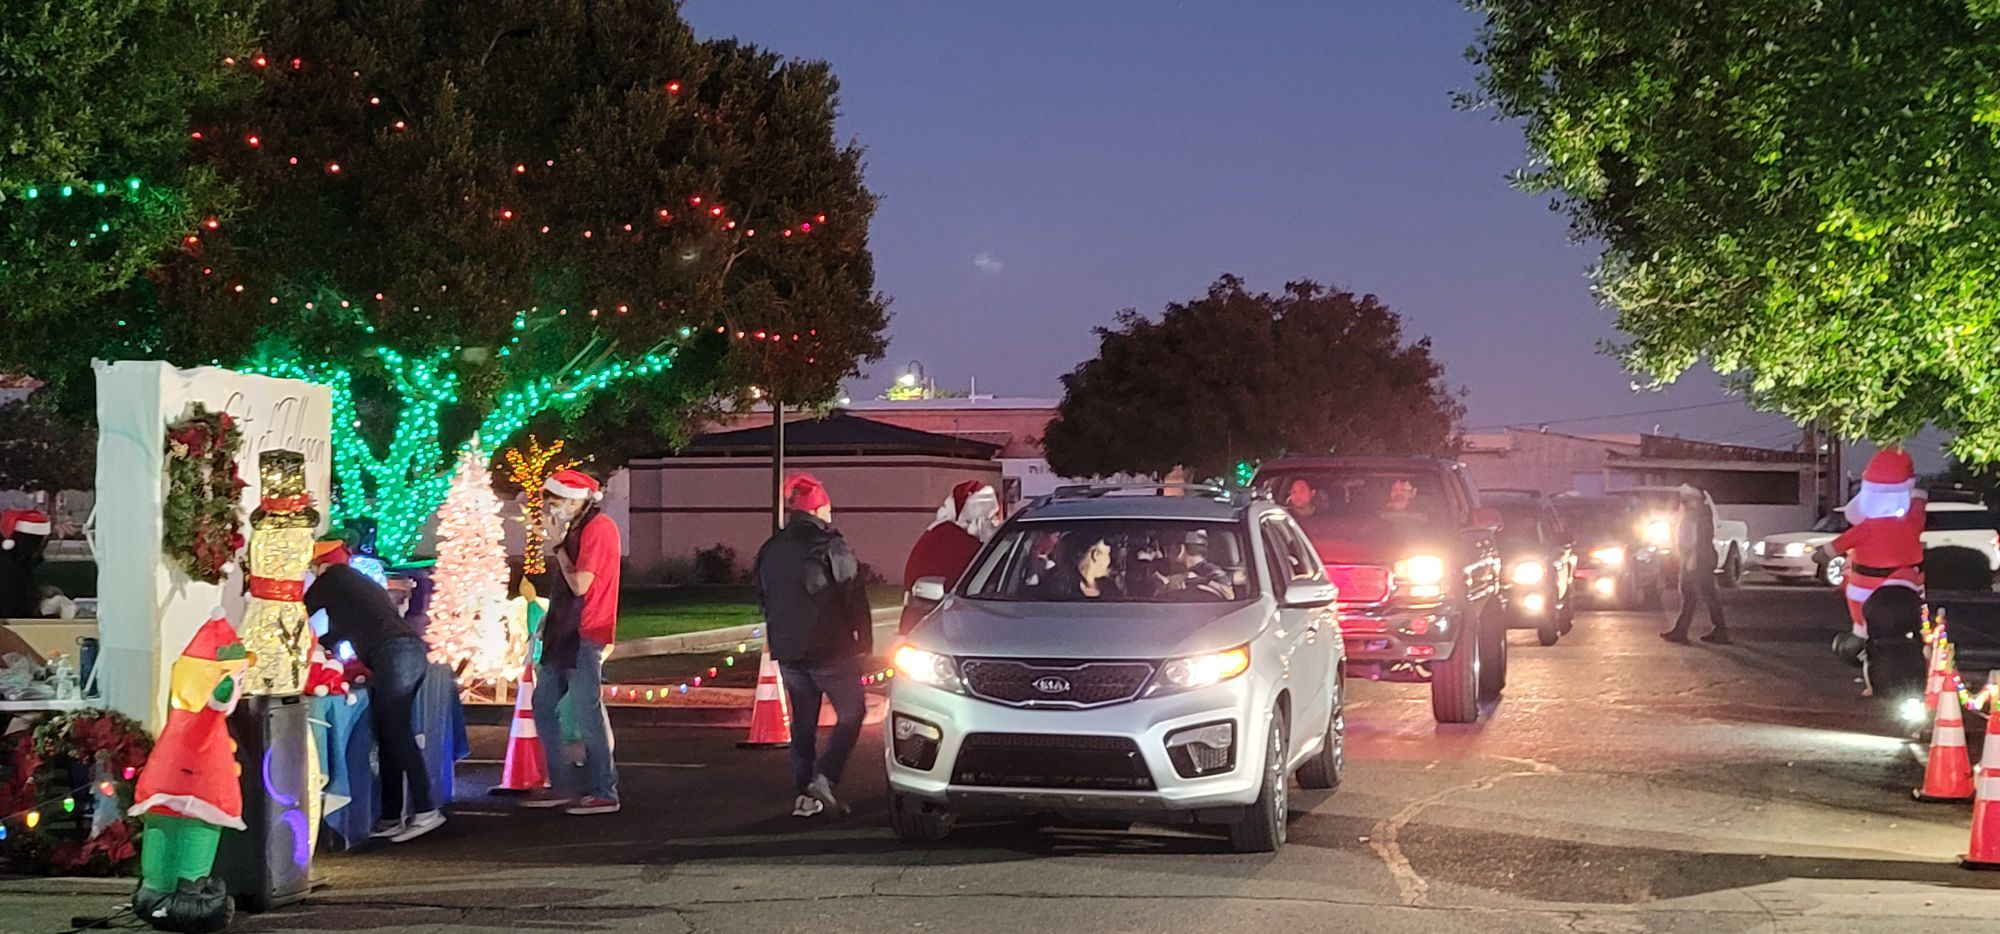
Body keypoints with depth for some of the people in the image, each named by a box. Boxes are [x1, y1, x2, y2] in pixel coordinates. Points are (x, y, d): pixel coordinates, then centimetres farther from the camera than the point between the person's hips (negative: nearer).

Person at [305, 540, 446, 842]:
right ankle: (391, 818, 7)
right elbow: (345, 628, 43)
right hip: (414, 650, 9)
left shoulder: (333, 577, 9)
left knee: (396, 735, -12)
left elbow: (301, 612, 16)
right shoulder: (365, 583, 33)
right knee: (390, 736, 8)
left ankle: (426, 810, -20)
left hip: (393, 653, -9)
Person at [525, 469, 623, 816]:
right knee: (544, 706, 13)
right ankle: (563, 787, 18)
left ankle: (604, 793, -4)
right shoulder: (576, 528, 17)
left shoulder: (598, 528, -13)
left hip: (584, 636, -11)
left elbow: (579, 585, -20)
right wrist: (549, 619, 13)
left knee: (586, 712, -9)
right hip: (564, 634, 11)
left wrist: (559, 546, -9)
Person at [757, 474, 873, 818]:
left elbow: (764, 598, 19)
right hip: (831, 648, -6)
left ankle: (803, 794, 7)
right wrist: (864, 641, -2)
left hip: (788, 651, 6)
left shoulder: (771, 550, 10)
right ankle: (824, 776, -11)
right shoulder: (831, 547, -11)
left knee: (802, 721, 12)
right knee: (850, 713, 6)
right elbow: (855, 599, -10)